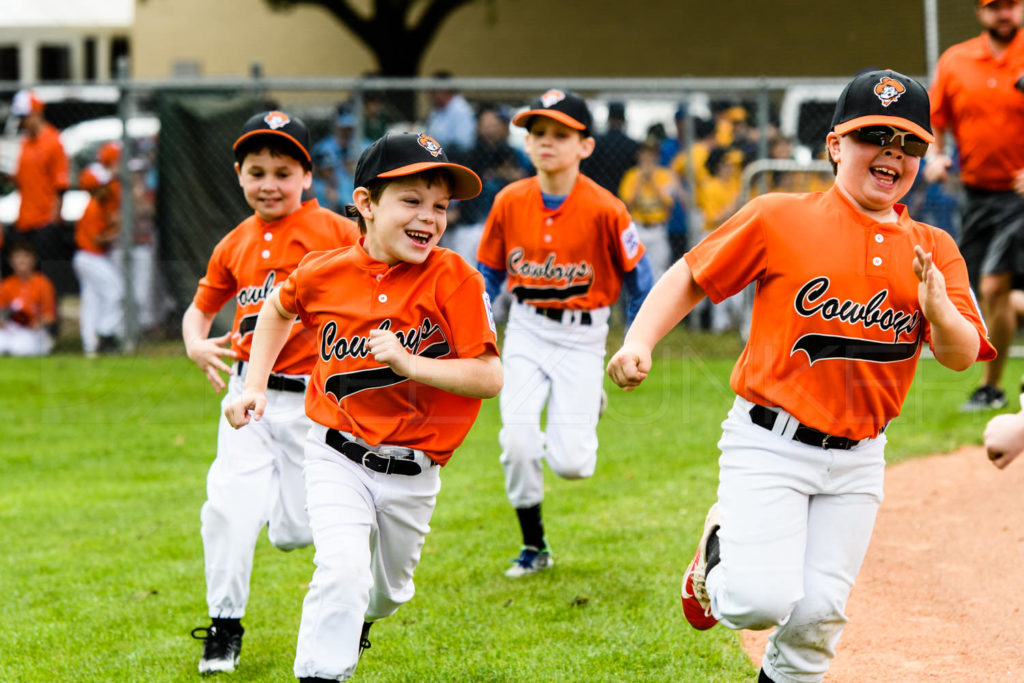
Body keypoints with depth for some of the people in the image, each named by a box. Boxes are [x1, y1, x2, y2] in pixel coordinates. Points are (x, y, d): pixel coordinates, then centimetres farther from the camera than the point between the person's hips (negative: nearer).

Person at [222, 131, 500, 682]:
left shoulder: (455, 280, -15)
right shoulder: (327, 272, -8)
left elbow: (488, 378, -19)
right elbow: (279, 310, 17)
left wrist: (407, 363, -29)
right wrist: (255, 386, 9)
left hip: (412, 473, 0)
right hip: (337, 456, 0)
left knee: (389, 589, 19)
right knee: (343, 567, -23)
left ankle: (357, 619, 54)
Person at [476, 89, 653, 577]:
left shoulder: (604, 209, -15)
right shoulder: (509, 202, -5)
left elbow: (637, 275, -2)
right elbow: (488, 272, 9)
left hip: (582, 335, -3)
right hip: (526, 330, 3)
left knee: (570, 463, -10)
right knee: (516, 441, -13)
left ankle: (586, 409, 29)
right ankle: (534, 547, 10)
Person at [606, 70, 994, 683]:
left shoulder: (933, 250, 5)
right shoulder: (781, 218, -4)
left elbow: (962, 355, -3)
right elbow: (692, 276, 3)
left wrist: (938, 312, -24)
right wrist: (639, 342, -12)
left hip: (857, 460, 3)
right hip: (769, 443, -3)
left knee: (818, 614, 2)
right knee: (762, 602, -16)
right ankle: (719, 556, 18)